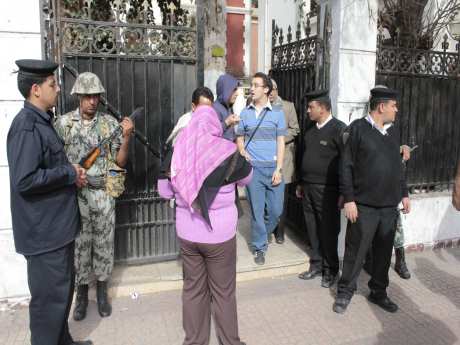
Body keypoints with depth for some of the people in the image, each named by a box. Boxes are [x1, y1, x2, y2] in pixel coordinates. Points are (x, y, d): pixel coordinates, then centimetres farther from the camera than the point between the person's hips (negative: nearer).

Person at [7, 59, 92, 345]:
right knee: (50, 296, 4)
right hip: (44, 231, -10)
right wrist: (70, 173, -18)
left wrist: (72, 173, 3)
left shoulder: (42, 121, 12)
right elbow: (24, 181, -27)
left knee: (63, 288, 21)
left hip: (58, 225, 10)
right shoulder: (26, 127, -19)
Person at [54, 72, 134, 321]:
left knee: (103, 243, 10)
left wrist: (126, 137, -14)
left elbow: (120, 162, 0)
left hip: (103, 193, 0)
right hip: (75, 193, 0)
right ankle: (81, 295, 27)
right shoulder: (63, 123, 0)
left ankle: (102, 292, 29)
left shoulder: (110, 123, 0)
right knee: (79, 244, 9)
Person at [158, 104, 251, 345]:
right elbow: (246, 178, 7)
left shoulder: (177, 151, -5)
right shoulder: (227, 151, -12)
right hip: (220, 234, -2)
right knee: (223, 292, 14)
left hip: (186, 234, 3)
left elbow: (164, 192, 4)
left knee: (193, 289, 18)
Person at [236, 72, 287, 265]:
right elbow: (239, 139, 14)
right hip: (253, 167, 0)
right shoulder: (244, 114, 7)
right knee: (256, 209, 3)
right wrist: (242, 152, -9)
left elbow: (280, 143, 3)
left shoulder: (277, 113, 4)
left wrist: (278, 169, -6)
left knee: (276, 209, 3)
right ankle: (259, 247, 19)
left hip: (273, 166, 0)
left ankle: (262, 233, 32)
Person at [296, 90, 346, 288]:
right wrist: (301, 183, 20)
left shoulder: (339, 129, -10)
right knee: (312, 229, 12)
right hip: (308, 188, 7)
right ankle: (316, 265, 27)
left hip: (327, 190, -6)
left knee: (328, 231, 4)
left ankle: (330, 270, 21)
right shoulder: (310, 129, 13)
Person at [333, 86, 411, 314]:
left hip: (389, 206, 6)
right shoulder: (358, 128, -8)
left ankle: (378, 292, 31)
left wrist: (404, 194, 16)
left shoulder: (392, 132, 12)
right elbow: (346, 167, -10)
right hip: (363, 205, -6)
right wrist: (349, 199, -13)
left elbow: (397, 166, 19)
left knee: (384, 252, 14)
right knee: (355, 252, 4)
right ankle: (345, 292, 22)